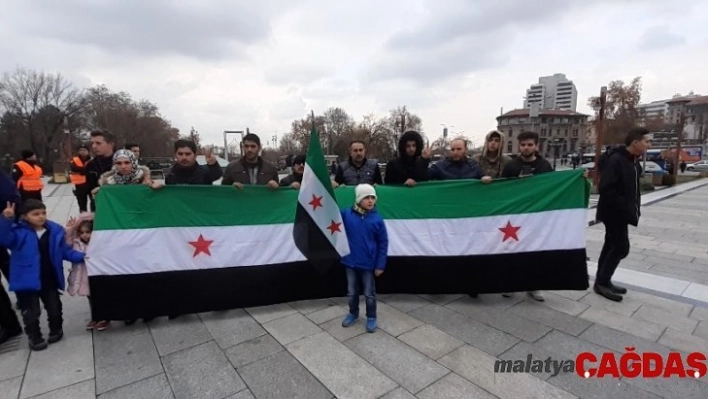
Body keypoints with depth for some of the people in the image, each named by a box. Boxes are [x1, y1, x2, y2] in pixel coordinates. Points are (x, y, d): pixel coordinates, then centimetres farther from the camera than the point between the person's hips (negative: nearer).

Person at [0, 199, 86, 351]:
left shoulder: (55, 231, -2)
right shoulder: (19, 232, -11)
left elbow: (66, 251, 4)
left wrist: (81, 257, -9)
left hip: (50, 280, 3)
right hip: (27, 281, -3)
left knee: (54, 308, 16)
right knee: (31, 312, 9)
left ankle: (56, 331, 39)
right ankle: (35, 338, 30)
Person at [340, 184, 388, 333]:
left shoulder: (377, 219, -12)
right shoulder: (346, 214, -10)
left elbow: (383, 244, -7)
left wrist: (380, 265, -7)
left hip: (368, 264, -2)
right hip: (350, 262, 2)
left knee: (369, 294, 15)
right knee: (352, 292, 20)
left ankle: (371, 318, 36)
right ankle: (353, 313, 44)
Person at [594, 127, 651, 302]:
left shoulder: (635, 162, 11)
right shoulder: (615, 160, -19)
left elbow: (633, 188, 19)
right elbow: (605, 189, -25)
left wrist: (634, 207, 6)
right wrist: (625, 208, -22)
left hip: (622, 213, 9)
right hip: (614, 213, -9)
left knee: (611, 246, 14)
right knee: (621, 247, -6)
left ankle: (602, 281, 24)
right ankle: (602, 282, 6)